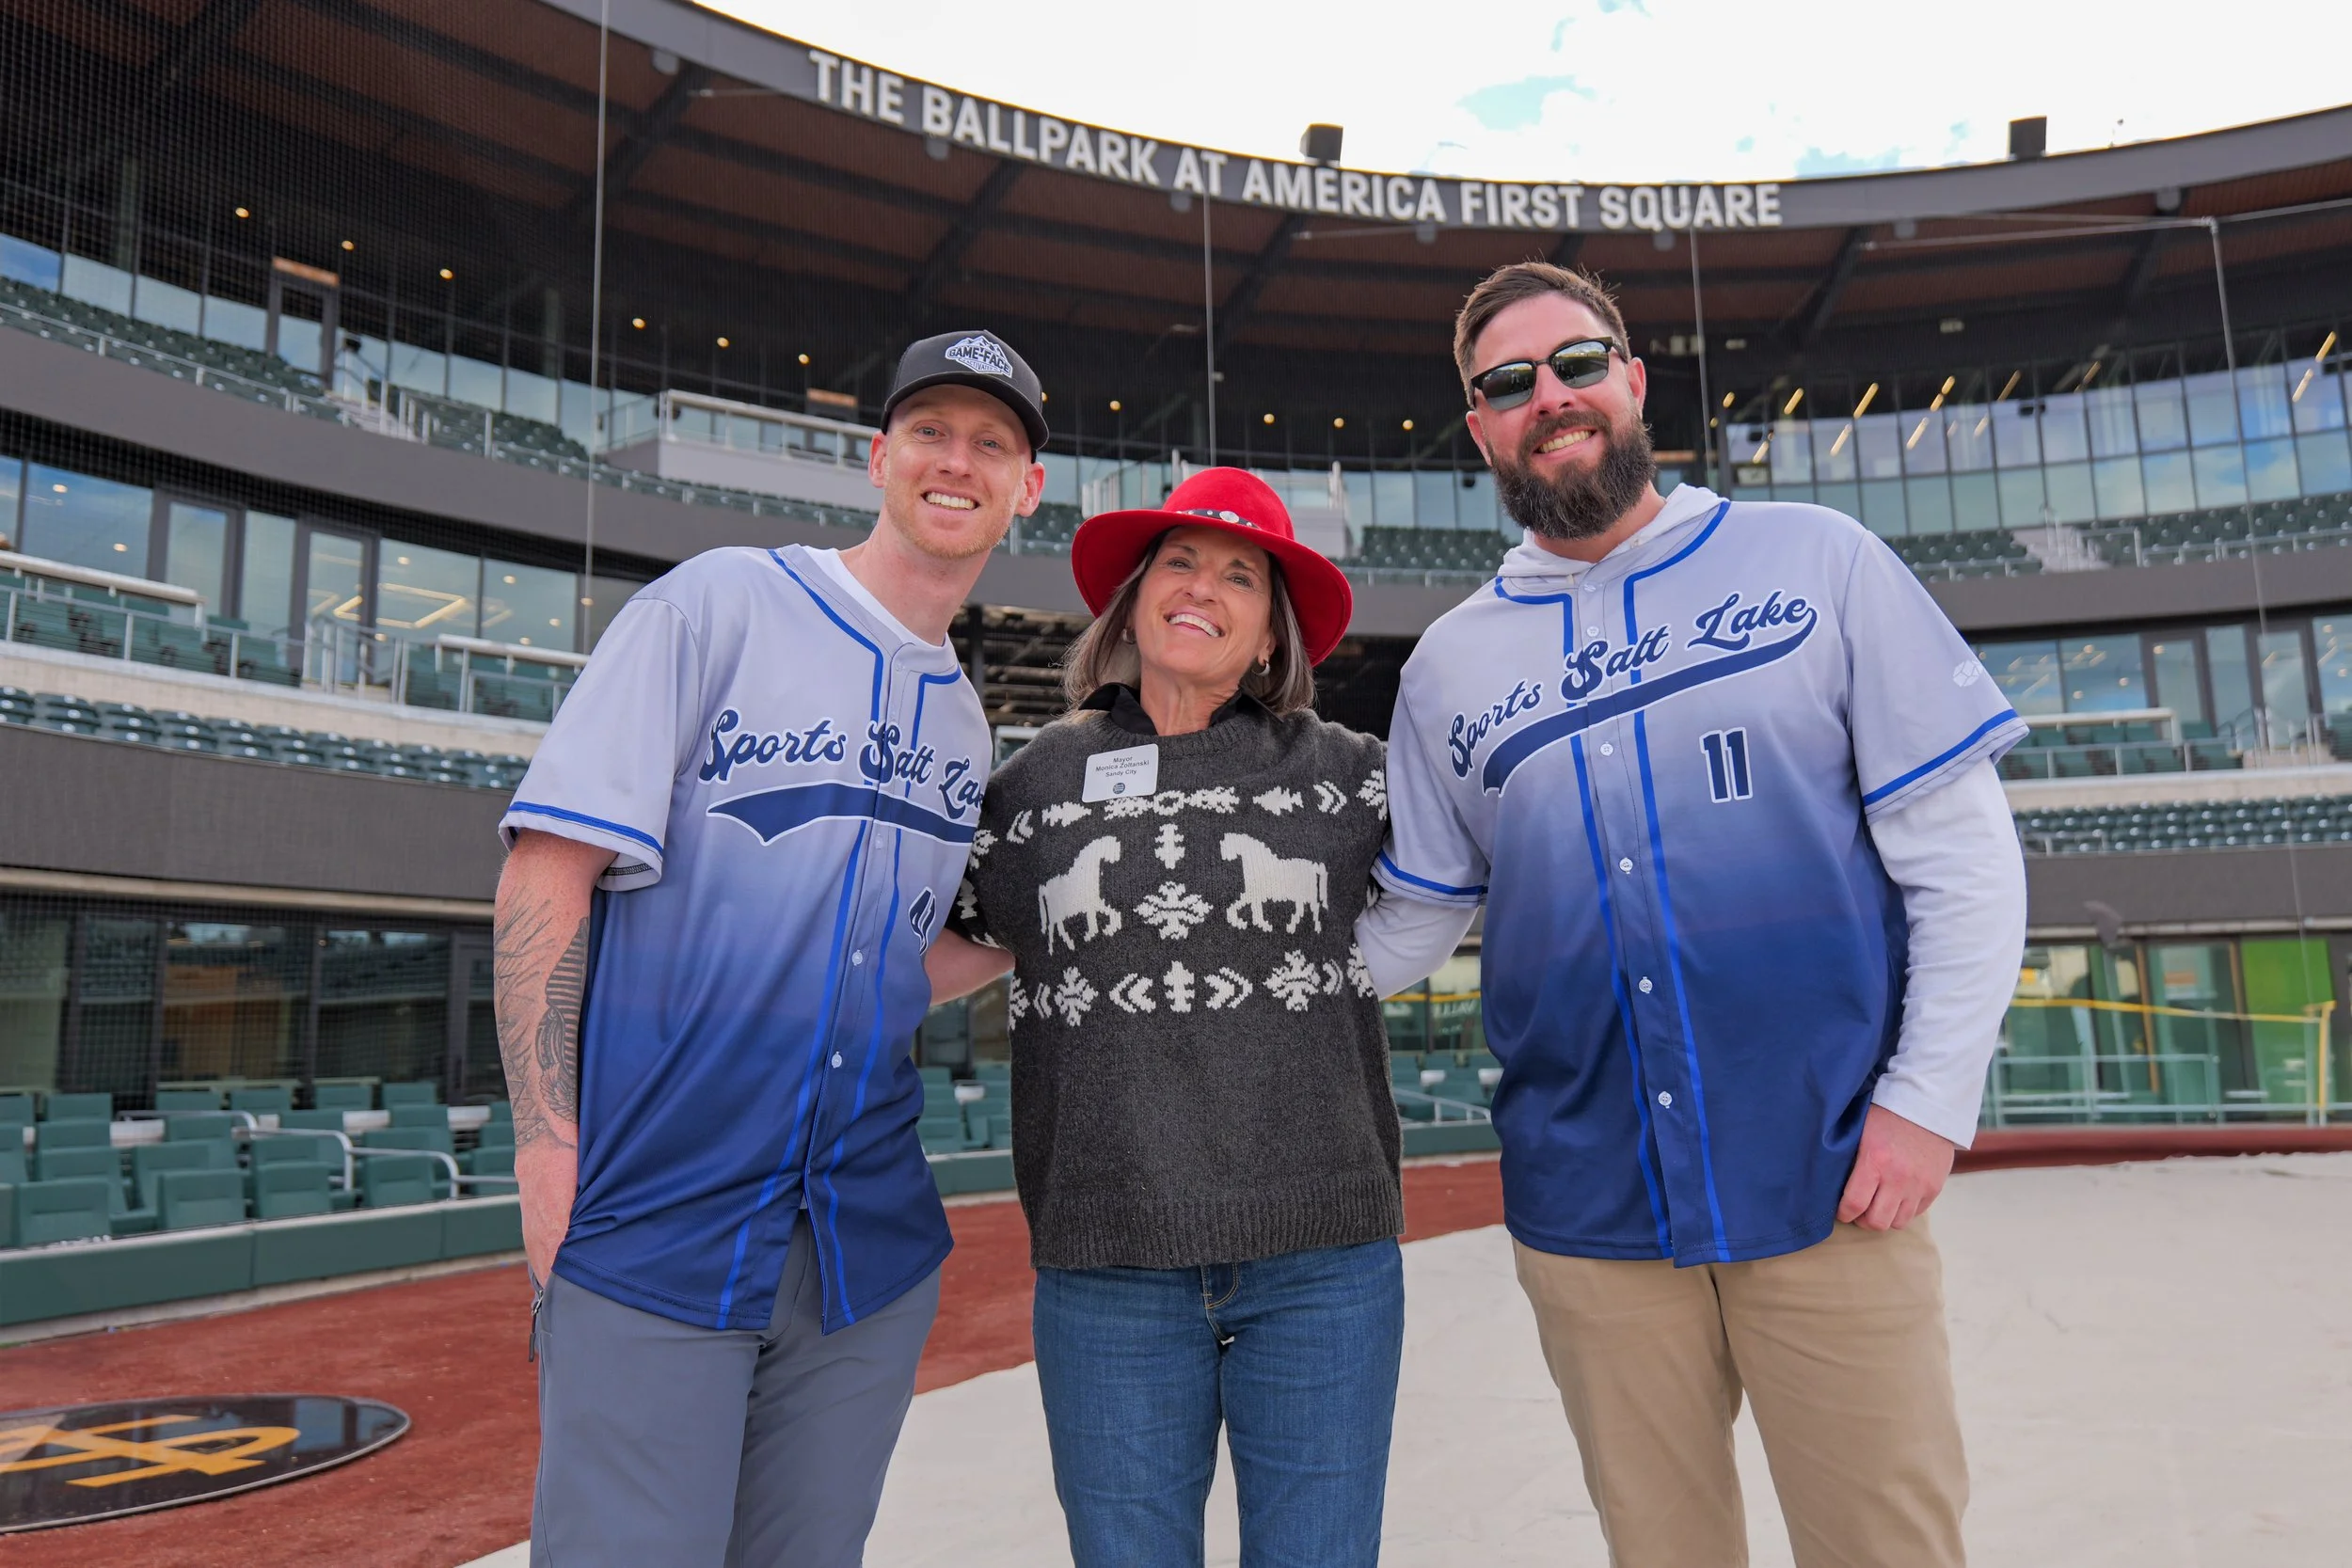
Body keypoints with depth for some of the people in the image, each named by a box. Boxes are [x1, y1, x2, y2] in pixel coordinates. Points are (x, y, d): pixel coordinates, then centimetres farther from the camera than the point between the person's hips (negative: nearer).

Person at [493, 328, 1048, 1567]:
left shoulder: (966, 721, 14)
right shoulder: (722, 602, -2)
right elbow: (548, 867, -9)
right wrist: (548, 1144, -14)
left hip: (870, 1253, 6)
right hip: (655, 1228, -5)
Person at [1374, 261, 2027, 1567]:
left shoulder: (1816, 561, 1)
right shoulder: (1448, 663, 7)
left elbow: (1961, 851, -1)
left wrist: (1930, 1098, -9)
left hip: (1829, 1181, -2)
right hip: (1586, 1207, 2)